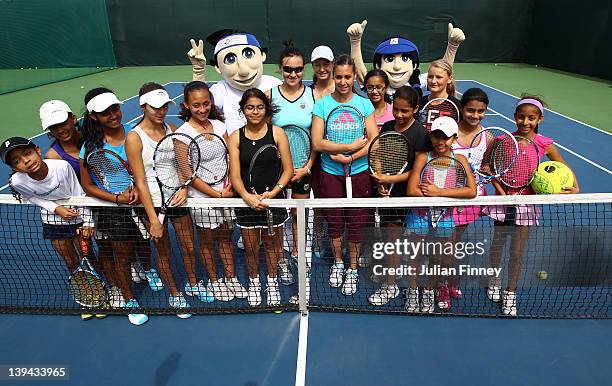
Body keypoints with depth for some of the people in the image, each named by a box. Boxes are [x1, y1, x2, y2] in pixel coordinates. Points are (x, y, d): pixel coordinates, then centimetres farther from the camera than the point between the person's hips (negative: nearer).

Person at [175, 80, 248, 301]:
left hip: (227, 193, 4)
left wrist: (230, 187, -11)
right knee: (207, 240, 14)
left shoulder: (219, 125, 1)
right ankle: (214, 281, 34)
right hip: (202, 197, -4)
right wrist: (217, 194, -15)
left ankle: (231, 277, 35)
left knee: (226, 237, 17)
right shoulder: (182, 134, -13)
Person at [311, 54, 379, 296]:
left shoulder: (364, 104, 0)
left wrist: (348, 158, -18)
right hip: (330, 173, 0)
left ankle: (352, 269, 27)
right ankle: (338, 263, 36)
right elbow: (317, 143, -13)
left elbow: (374, 141, -7)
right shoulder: (322, 105, -3)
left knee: (356, 222, 7)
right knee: (334, 220, 11)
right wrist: (351, 146, -16)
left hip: (359, 172, 0)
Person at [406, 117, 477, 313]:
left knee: (438, 257, 13)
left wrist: (440, 192, -23)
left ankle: (429, 291, 37)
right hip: (419, 215, -1)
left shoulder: (459, 160, -6)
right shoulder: (423, 157, -10)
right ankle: (412, 290, 33)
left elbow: (472, 191, -19)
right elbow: (412, 190, -18)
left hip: (444, 218, 1)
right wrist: (433, 193, -23)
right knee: (414, 254, 10)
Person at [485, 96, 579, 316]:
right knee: (498, 243, 16)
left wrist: (575, 188, -15)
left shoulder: (544, 145, -7)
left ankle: (510, 292, 24)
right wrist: (502, 192, -14)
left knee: (517, 251, 4)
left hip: (526, 203, 0)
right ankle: (494, 279, 42)